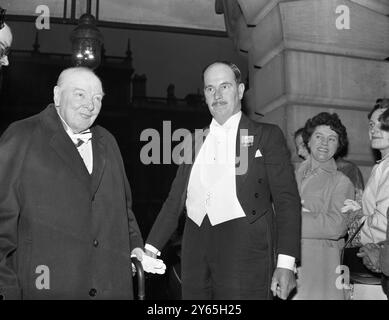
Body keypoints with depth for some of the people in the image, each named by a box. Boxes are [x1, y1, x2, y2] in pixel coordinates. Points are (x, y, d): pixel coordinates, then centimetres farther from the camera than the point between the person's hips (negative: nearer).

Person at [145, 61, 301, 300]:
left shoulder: (267, 136, 5)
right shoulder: (194, 141, 18)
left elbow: (287, 201, -1)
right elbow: (175, 200, 17)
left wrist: (286, 263, -11)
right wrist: (150, 249, 7)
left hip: (245, 246, -4)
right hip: (196, 245, 4)